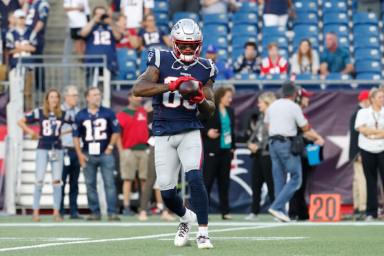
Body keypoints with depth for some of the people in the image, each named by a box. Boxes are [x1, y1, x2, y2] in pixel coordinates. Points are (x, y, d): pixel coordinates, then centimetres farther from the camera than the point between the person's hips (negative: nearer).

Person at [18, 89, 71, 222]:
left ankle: (56, 212, 6)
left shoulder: (63, 114, 3)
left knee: (57, 181, 1)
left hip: (57, 149, 2)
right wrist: (30, 132, -8)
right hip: (43, 149, -2)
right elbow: (21, 122, 0)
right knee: (39, 180, -4)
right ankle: (36, 212, 0)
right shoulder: (39, 112, -2)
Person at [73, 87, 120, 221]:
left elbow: (116, 131, 9)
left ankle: (112, 212, -9)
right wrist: (80, 154, -1)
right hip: (88, 155, 1)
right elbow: (76, 136, 7)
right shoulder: (80, 115, 6)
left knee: (109, 183, -8)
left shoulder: (108, 113, 4)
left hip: (105, 153, -1)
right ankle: (95, 212, 10)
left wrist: (110, 147, -1)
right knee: (90, 184, 3)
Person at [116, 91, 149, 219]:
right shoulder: (122, 114, 1)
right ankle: (126, 207, -5)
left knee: (145, 179, 3)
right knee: (128, 179, -5)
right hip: (129, 150, -4)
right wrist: (121, 151, -10)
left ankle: (144, 207, 8)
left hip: (144, 149, 4)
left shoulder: (144, 112, 14)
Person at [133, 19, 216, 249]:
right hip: (163, 133, 0)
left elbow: (210, 111, 9)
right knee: (167, 191, 2)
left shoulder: (204, 69, 4)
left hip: (190, 131, 0)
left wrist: (202, 100, -15)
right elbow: (138, 89, -17)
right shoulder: (162, 61, -3)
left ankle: (203, 232, -12)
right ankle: (186, 217, 33)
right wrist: (171, 85, -26)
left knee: (195, 178, -20)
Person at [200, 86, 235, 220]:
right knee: (207, 180, -4)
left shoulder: (230, 111, 11)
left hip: (226, 150, 6)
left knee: (224, 182, 8)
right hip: (212, 151, -6)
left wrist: (233, 147, 14)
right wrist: (207, 132, -19)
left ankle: (225, 211, 11)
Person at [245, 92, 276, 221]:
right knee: (255, 183, 8)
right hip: (257, 155, 8)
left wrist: (258, 146, -12)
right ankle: (254, 212, 12)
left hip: (268, 155, -8)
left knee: (271, 184, -4)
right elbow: (252, 133, 22)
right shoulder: (259, 117, 14)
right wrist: (250, 143, 3)